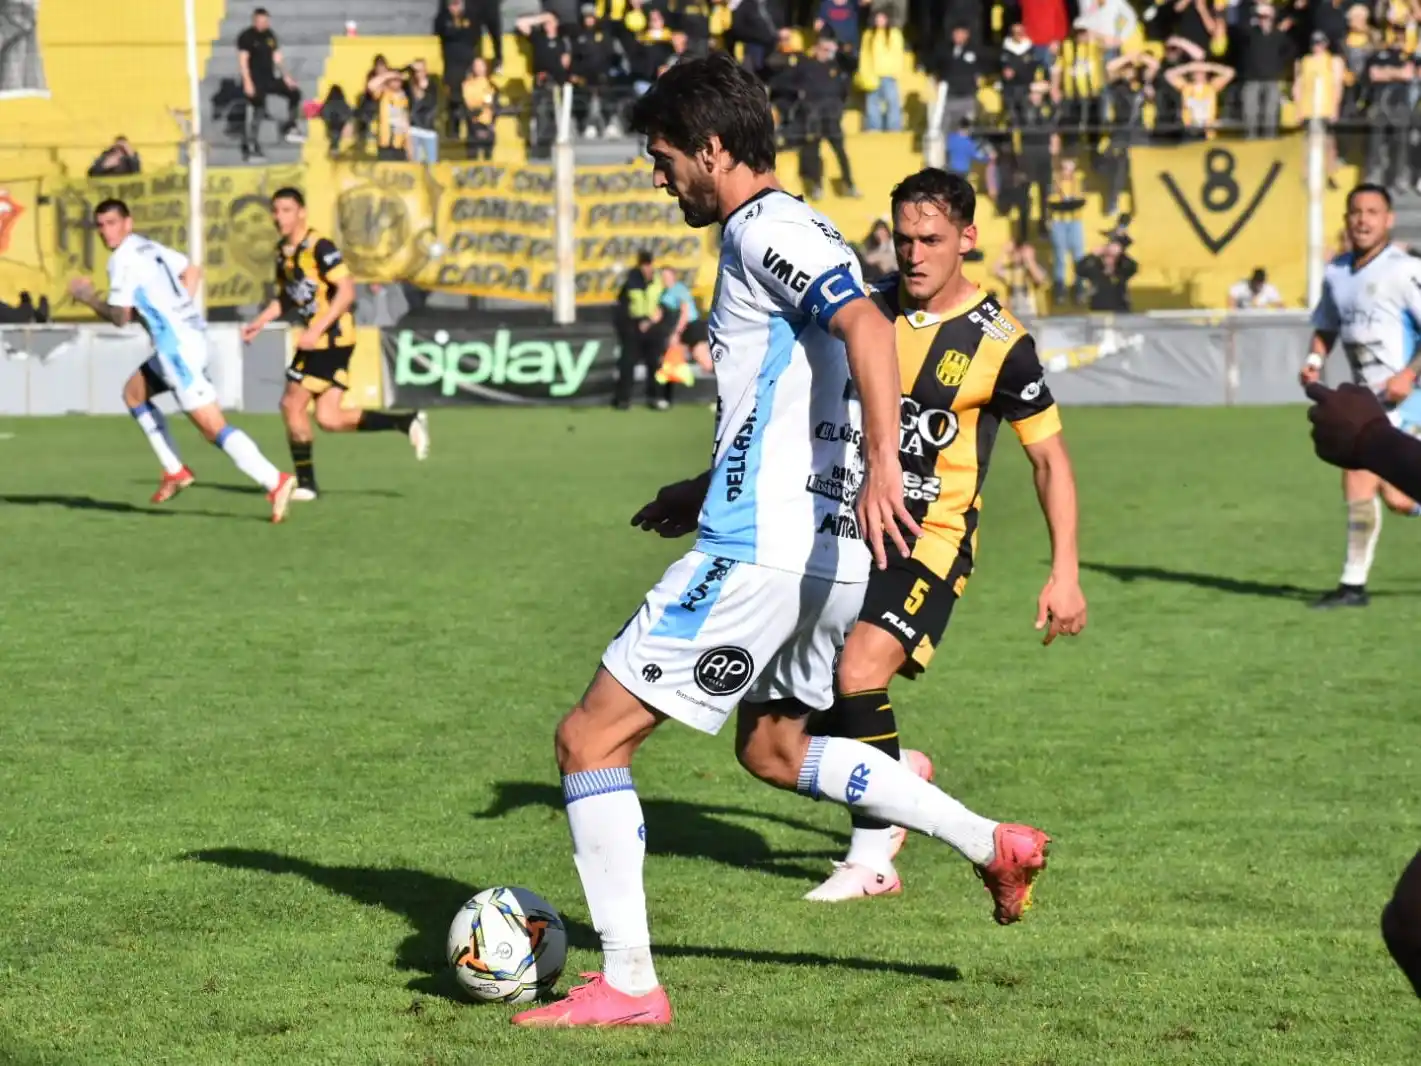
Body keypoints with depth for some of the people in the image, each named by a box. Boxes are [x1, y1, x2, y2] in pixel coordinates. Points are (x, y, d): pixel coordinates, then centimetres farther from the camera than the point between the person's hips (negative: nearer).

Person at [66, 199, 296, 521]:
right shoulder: (149, 248, 19)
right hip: (190, 334, 10)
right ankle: (175, 472, 25)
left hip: (176, 345, -10)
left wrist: (87, 297, 7)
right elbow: (193, 271, 30)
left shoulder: (123, 260, -8)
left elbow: (119, 317, -10)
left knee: (214, 428, -14)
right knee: (133, 393, 26)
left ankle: (275, 482, -25)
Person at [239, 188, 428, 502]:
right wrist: (259, 323, 9)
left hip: (332, 337, -9)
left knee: (292, 405, -7)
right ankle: (408, 422, 14)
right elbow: (285, 297, 24)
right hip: (316, 339, 9)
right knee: (328, 419, 4)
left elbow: (346, 291, -20)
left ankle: (305, 484, 4)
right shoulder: (283, 251, 12)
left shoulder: (319, 247, -14)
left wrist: (316, 329, -25)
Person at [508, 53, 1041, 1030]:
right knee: (771, 747, 29)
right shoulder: (800, 233, 19)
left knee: (592, 735, -6)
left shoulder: (764, 230, -11)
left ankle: (628, 985, -6)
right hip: (824, 544, 11)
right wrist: (711, 491, 28)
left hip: (760, 551, -11)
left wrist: (882, 466, -37)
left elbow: (867, 326, -28)